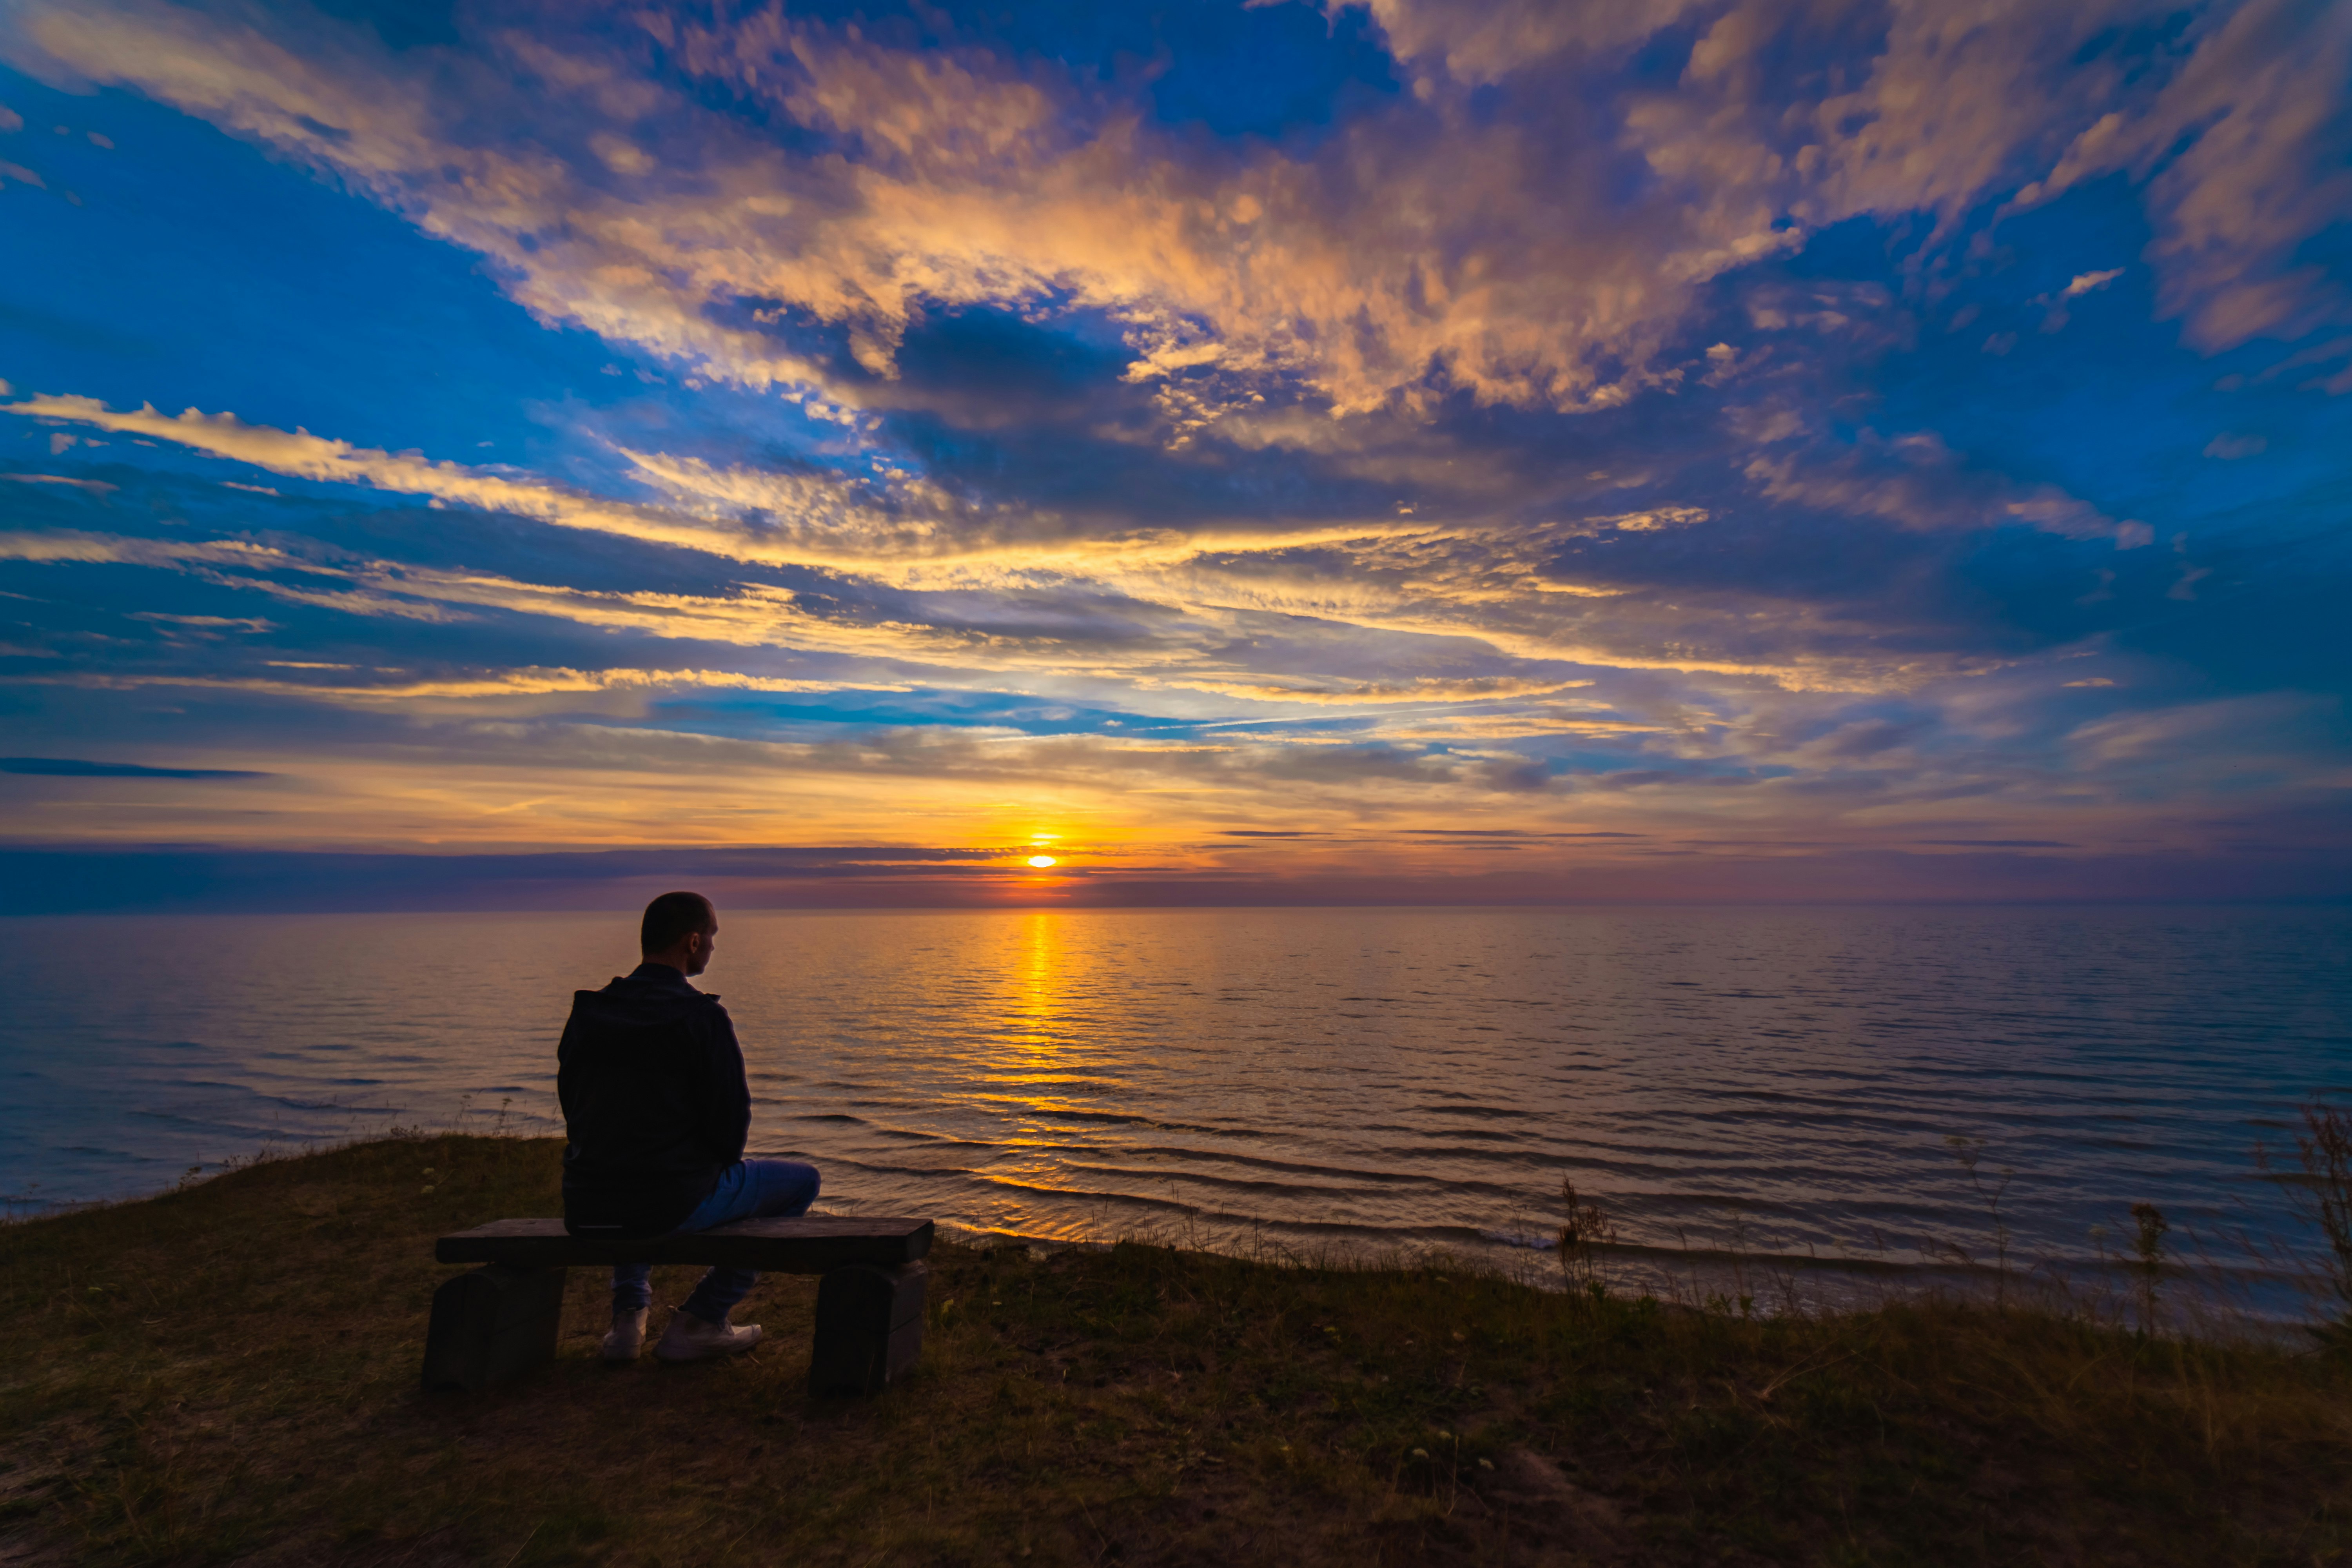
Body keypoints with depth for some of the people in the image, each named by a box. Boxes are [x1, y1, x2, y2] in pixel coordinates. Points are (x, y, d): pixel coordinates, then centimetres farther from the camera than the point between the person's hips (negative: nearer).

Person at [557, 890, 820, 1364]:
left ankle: (628, 1316, 25)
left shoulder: (587, 1010, 4)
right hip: (672, 1204, -7)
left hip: (584, 1210, 7)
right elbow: (731, 1121, -13)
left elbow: (574, 1109, 14)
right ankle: (698, 1323, 13)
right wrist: (719, 1167, 10)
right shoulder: (703, 1017, -15)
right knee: (801, 1181, 14)